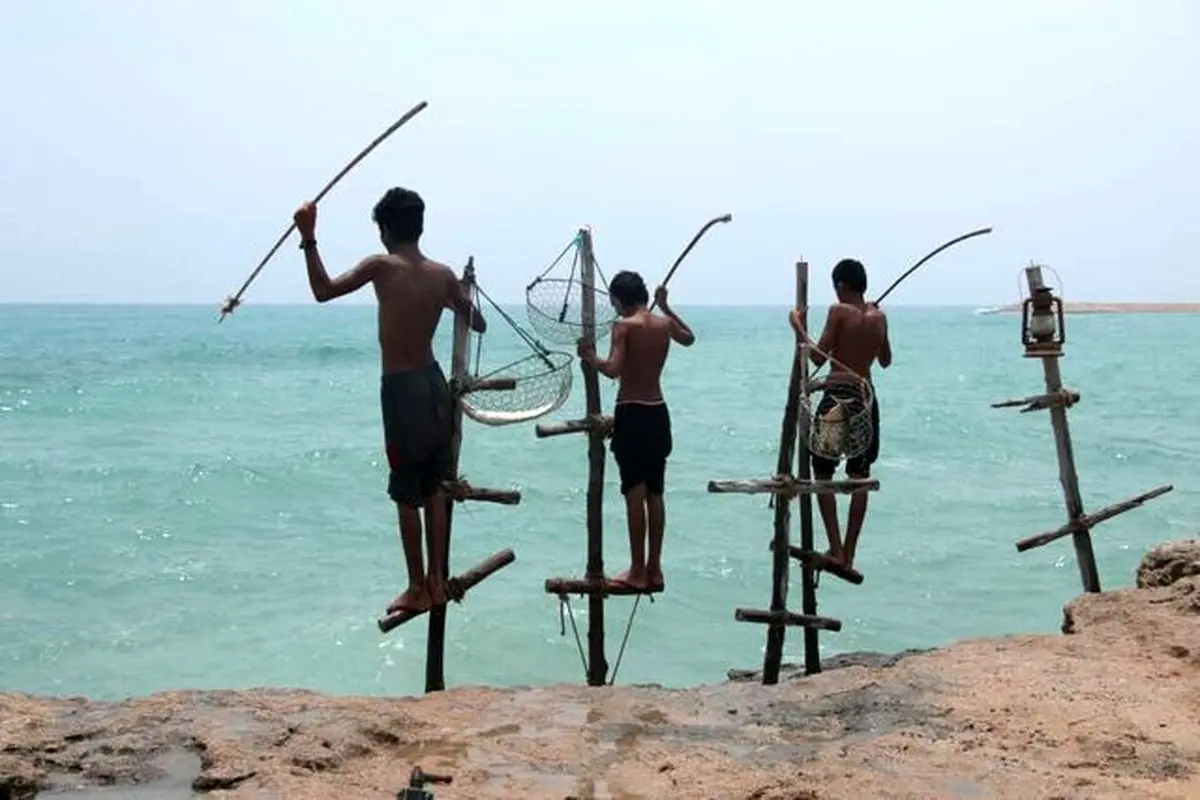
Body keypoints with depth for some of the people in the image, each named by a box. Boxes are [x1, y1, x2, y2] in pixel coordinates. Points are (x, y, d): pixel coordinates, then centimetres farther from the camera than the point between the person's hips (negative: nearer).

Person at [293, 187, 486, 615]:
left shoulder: (382, 267, -13)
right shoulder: (443, 274, 1)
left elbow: (323, 290, -11)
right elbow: (479, 324, 11)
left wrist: (308, 239, -10)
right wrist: (462, 294, 29)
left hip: (400, 388, -5)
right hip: (433, 382, 5)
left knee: (407, 495, 3)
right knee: (434, 489, 15)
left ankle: (417, 589, 11)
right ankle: (436, 580, 20)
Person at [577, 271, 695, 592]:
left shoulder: (624, 325, -11)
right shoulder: (664, 323, 7)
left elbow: (613, 369, -23)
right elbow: (689, 338, 29)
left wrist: (590, 357, -6)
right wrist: (666, 307, 32)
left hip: (632, 415, -6)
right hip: (658, 414, 6)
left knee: (635, 495, -2)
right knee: (654, 494, 11)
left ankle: (638, 572, 2)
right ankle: (654, 569, 17)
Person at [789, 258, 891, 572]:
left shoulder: (839, 311, -7)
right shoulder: (878, 316, 9)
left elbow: (818, 357, -9)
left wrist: (798, 326, 0)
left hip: (837, 396, -5)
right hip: (866, 398, 5)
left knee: (822, 474, 6)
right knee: (859, 478, 9)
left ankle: (835, 549, -4)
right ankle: (849, 554, 11)